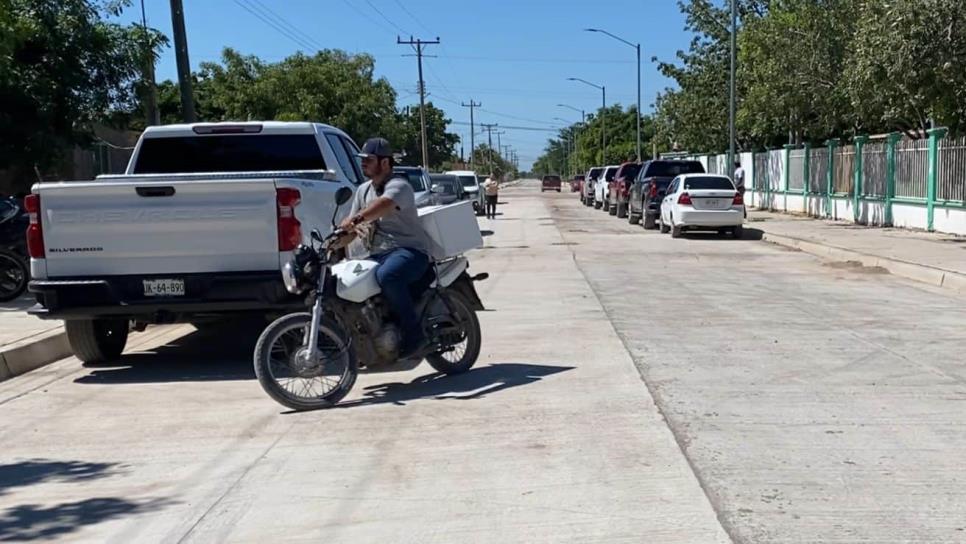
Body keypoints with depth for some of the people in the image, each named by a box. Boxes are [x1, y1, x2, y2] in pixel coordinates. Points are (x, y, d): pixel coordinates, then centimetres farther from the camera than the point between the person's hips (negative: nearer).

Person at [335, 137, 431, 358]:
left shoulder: (399, 186, -8)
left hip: (409, 250, -9)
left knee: (387, 275, -38)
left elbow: (383, 204, -33)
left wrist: (356, 218, -50)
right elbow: (351, 229, 19)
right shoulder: (363, 190, 18)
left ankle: (414, 333, -24)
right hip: (377, 255, 9)